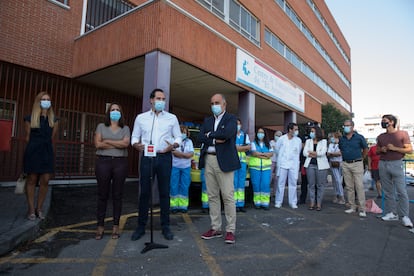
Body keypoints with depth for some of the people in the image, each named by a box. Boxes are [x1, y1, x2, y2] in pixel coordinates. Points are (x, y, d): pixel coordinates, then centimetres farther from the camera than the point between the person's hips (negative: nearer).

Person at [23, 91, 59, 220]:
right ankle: (31, 209, 12)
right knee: (32, 180, 3)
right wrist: (36, 146, 9)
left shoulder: (54, 120, 9)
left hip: (47, 152, 3)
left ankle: (39, 208, 15)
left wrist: (45, 145, 11)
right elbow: (27, 137, 5)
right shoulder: (30, 118, 1)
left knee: (45, 181, 1)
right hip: (33, 152, -2)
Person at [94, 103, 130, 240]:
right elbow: (98, 144, -3)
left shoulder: (125, 128, 11)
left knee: (117, 195, 4)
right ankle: (100, 226, 12)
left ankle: (116, 226, 13)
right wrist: (118, 144, -5)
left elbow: (126, 143, -7)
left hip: (120, 163, 0)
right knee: (102, 194, 3)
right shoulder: (101, 126, 11)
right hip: (103, 162, 0)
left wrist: (107, 141, -4)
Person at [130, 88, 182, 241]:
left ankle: (165, 226, 16)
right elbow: (134, 137, 11)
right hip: (147, 157, 0)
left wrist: (173, 145, -13)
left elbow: (178, 137, 9)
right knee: (144, 192, 4)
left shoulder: (172, 118, 9)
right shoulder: (141, 118, 10)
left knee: (164, 192, 5)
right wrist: (136, 145, -12)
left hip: (164, 157, 0)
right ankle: (141, 226, 16)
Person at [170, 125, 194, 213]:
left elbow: (191, 154, 1)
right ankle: (174, 205, 5)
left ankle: (183, 205, 7)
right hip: (175, 166, -2)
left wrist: (179, 153, -9)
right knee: (174, 186, -2)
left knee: (184, 187, 2)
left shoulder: (189, 142, 13)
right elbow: (174, 152, -11)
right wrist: (185, 154, -8)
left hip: (186, 167, 2)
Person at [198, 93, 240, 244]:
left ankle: (230, 230, 8)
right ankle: (215, 228, 20)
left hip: (224, 161, -5)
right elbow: (200, 137, 3)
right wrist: (215, 140, -11)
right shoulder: (207, 120, 17)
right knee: (212, 196, 10)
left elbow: (227, 133, -18)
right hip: (208, 160, 5)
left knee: (228, 196, -3)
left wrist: (210, 135, -5)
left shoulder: (231, 119, 2)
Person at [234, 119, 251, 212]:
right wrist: (243, 147, -6)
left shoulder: (245, 135, 17)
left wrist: (238, 147, -7)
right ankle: (235, 204, -1)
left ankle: (241, 204, 10)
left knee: (242, 182, 5)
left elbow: (248, 147, 4)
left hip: (243, 161, 4)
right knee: (234, 182, -5)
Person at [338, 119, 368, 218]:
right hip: (345, 164, 4)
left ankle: (362, 209, -1)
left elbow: (365, 149, 7)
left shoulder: (359, 137, -4)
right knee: (349, 187, 8)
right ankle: (352, 207, 16)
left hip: (357, 164, -4)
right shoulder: (341, 139, 8)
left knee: (359, 186, -6)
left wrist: (361, 158, 13)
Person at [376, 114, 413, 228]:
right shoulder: (380, 137, 13)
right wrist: (381, 150, -1)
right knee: (388, 191, 6)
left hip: (396, 164, -4)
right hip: (383, 164, 4)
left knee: (401, 191, -6)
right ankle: (392, 213, 13)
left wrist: (394, 148, -13)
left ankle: (405, 216, 0)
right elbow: (377, 151, 21)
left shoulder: (402, 134, 1)